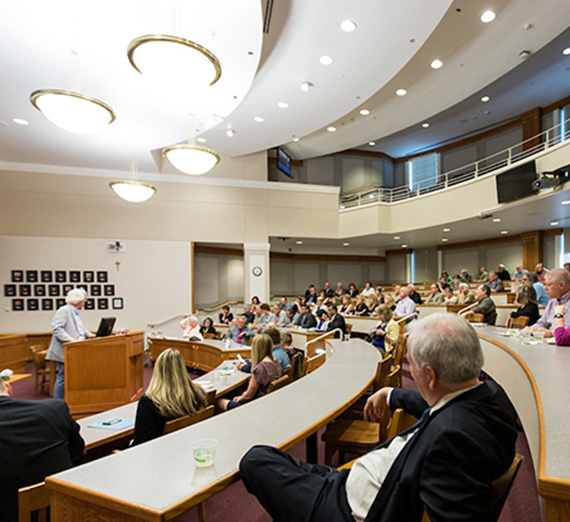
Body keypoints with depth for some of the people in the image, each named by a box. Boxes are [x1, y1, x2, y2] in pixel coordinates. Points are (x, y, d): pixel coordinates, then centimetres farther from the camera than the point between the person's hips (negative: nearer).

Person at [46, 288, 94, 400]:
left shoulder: (75, 312, 16)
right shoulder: (64, 311, -13)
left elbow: (81, 329, 26)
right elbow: (56, 329, -22)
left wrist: (90, 335, 9)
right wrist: (71, 340, -26)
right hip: (64, 351, -9)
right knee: (63, 378, -2)